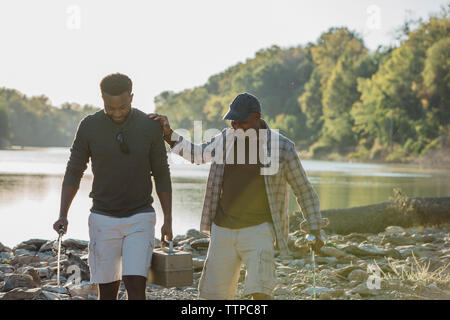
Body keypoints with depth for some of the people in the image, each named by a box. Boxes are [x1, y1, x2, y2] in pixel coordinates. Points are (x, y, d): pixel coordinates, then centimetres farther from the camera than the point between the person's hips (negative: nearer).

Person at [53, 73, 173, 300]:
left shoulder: (150, 126, -7)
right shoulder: (89, 126, -7)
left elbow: (161, 174, 1)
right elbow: (73, 172, -1)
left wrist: (168, 220, -2)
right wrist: (62, 216, -13)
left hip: (140, 220, -1)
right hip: (103, 220, 1)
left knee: (135, 288, -13)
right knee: (107, 291, 5)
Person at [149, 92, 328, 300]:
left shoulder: (281, 147, -8)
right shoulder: (227, 138, 3)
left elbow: (304, 190, 2)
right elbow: (197, 154, 22)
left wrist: (314, 230, -2)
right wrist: (168, 133, 13)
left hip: (258, 230, -4)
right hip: (223, 229, 5)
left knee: (259, 292, -21)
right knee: (215, 294, 8)